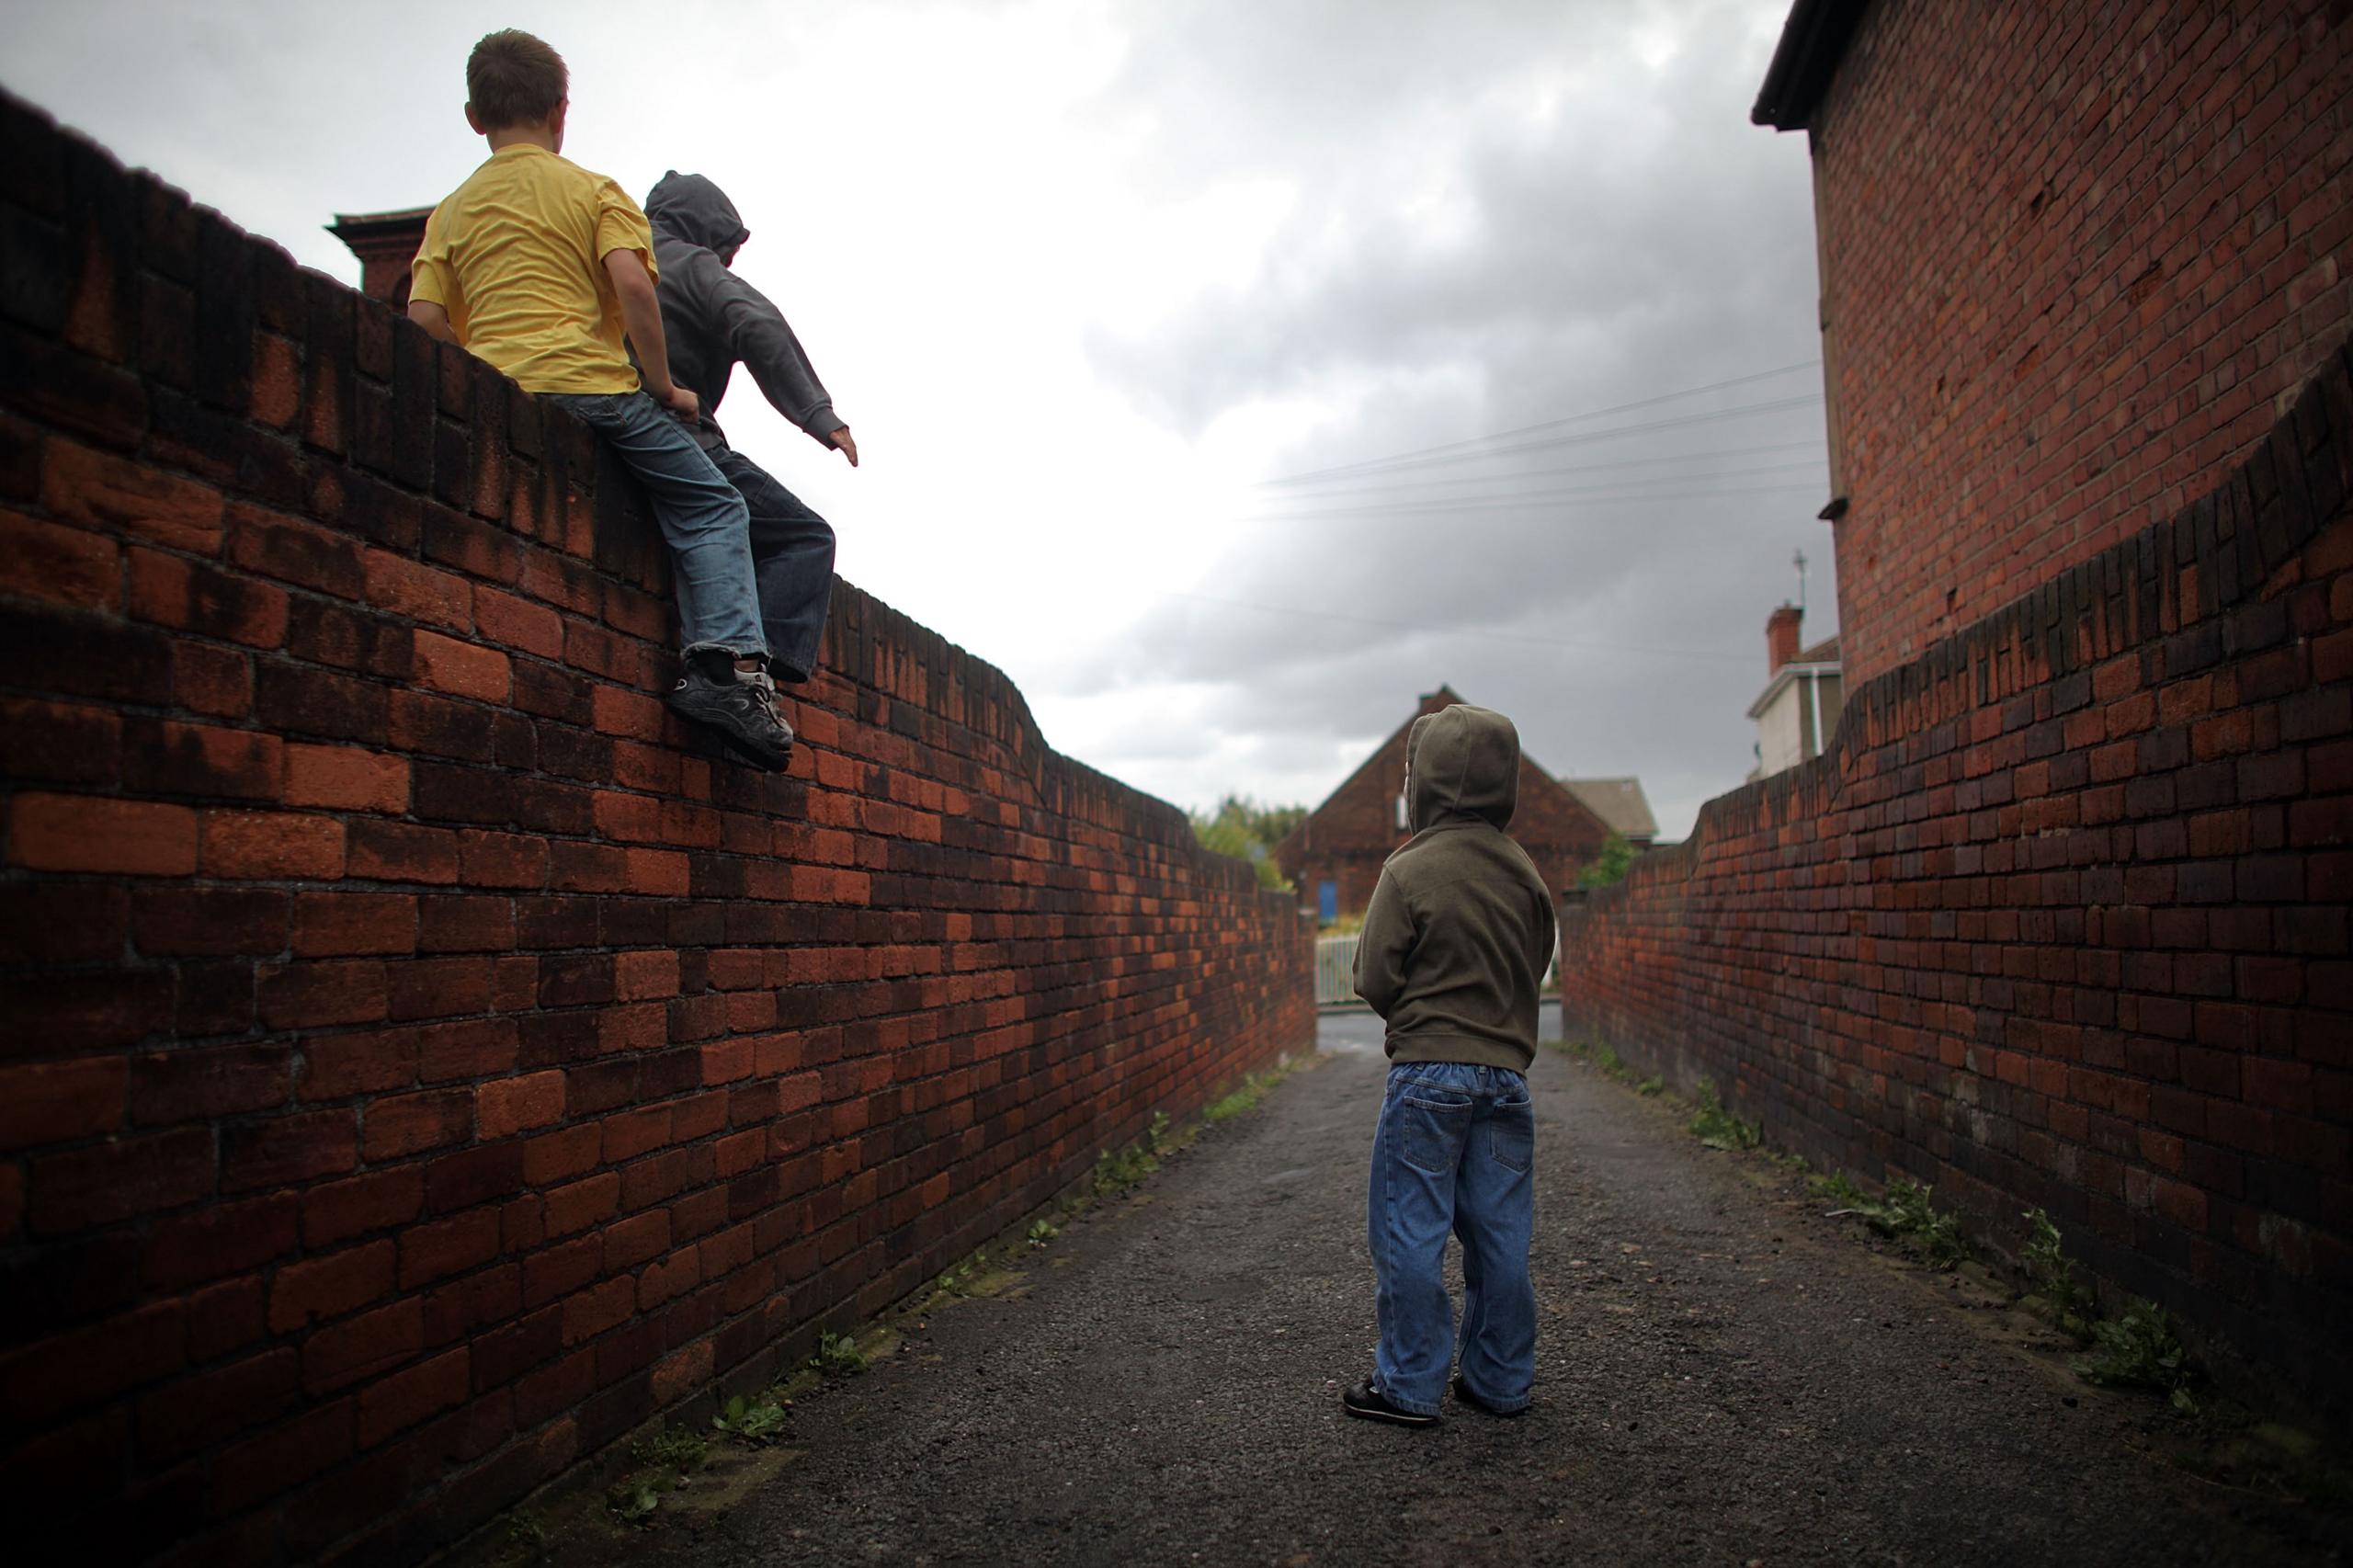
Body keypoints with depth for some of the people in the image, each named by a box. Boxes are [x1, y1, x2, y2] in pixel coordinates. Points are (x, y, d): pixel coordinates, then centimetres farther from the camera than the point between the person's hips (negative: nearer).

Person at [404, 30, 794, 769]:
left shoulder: (450, 213, 20)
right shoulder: (594, 191, 8)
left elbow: (424, 320, 9)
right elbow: (631, 282, -9)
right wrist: (663, 384, -2)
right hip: (588, 383, -5)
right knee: (711, 508, 3)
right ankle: (729, 665, -17)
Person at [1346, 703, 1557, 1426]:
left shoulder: (1410, 870, -11)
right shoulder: (1526, 873, 5)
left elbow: (1375, 979, -8)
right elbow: (1534, 967, 14)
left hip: (1428, 1074, -5)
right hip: (1507, 1071, 6)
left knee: (1410, 1233, 4)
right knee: (1500, 1236, 11)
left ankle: (1409, 1385, 10)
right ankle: (1501, 1382, 21)